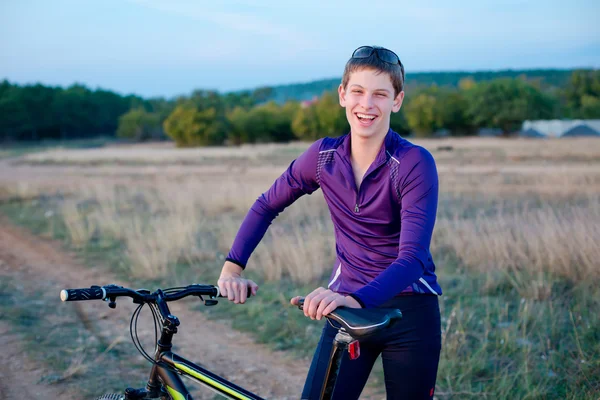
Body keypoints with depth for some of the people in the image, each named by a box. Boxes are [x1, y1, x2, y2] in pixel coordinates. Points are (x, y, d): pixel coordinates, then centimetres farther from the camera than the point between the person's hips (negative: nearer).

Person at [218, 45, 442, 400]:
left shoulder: (415, 164, -16)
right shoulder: (324, 156, -4)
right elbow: (267, 206, 9)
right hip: (347, 308, 3)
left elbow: (413, 257, -24)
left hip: (410, 313, -2)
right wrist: (234, 265, -3)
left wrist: (356, 299, -40)